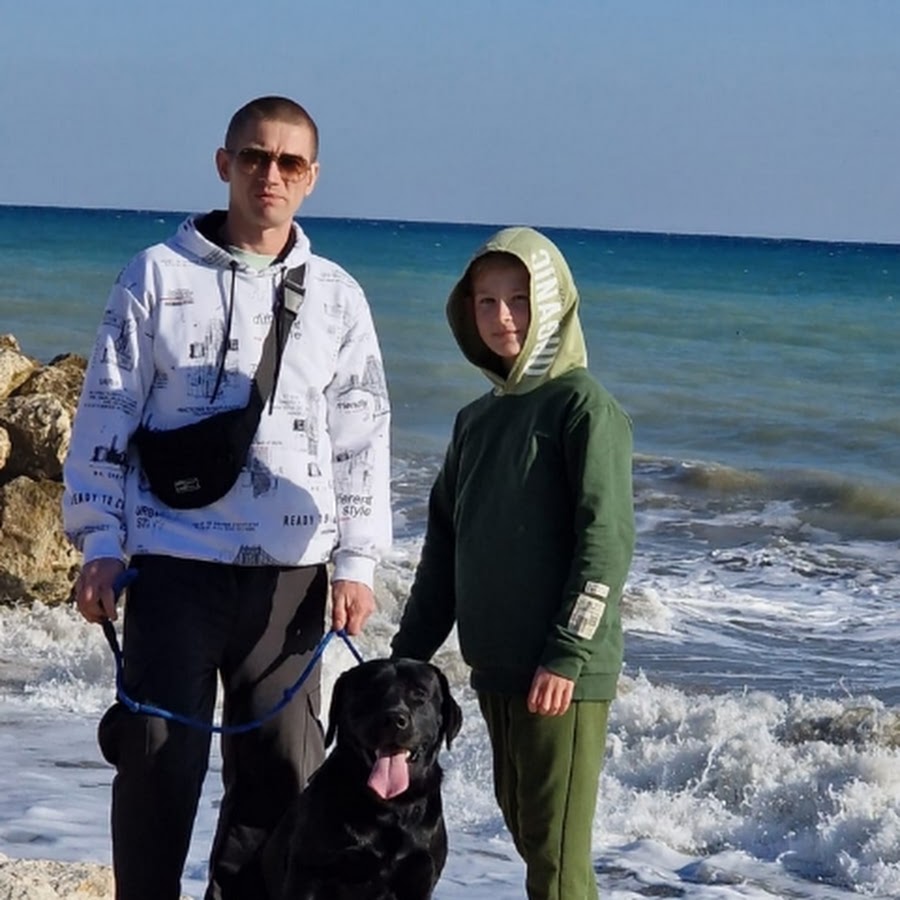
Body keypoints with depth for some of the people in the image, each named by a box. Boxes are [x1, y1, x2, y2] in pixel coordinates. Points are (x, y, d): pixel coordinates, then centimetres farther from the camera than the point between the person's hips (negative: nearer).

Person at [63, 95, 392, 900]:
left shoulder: (337, 296, 9)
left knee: (282, 764, 5)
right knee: (159, 760, -3)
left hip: (289, 570, 2)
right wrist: (101, 543, -4)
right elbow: (107, 416, 2)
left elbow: (362, 440, 9)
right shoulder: (159, 275, 3)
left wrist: (356, 562, 1)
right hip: (174, 562, -2)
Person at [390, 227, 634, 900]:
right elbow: (445, 542, 21)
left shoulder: (582, 405, -8)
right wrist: (411, 649, 17)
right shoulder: (478, 419, 15)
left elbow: (608, 538, -15)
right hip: (495, 669, 8)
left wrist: (568, 656, -19)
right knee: (523, 827, 12)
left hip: (563, 675, -8)